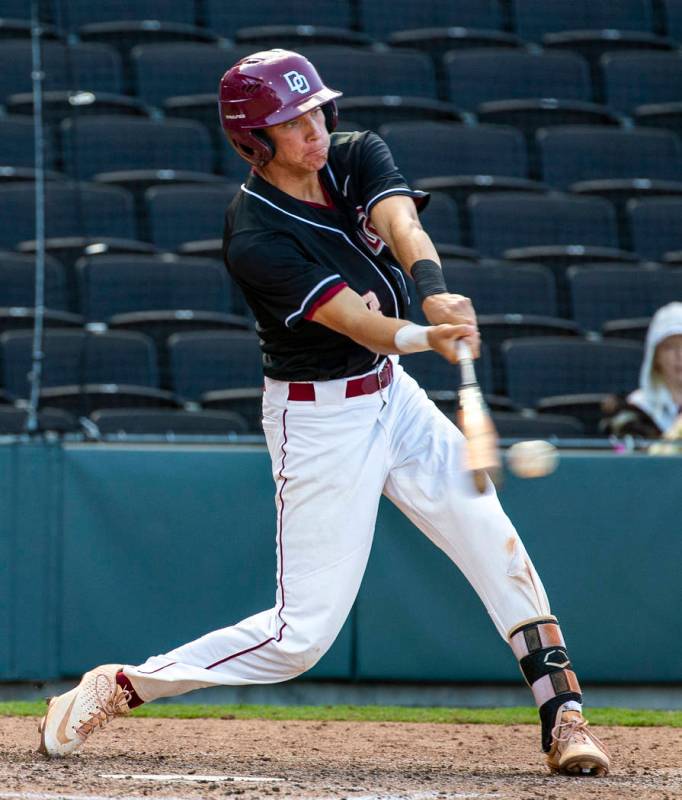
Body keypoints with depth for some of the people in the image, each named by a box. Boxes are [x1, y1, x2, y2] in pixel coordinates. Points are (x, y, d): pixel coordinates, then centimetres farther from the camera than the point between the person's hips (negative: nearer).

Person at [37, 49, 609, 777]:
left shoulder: (357, 157, -4)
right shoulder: (254, 239, -22)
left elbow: (402, 225, -25)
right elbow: (353, 319, -33)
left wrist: (435, 292, -47)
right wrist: (424, 336, -53)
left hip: (390, 393, 6)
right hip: (318, 421, -6)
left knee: (495, 545, -8)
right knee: (303, 632, -6)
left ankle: (564, 716, -3)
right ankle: (117, 688, 6)